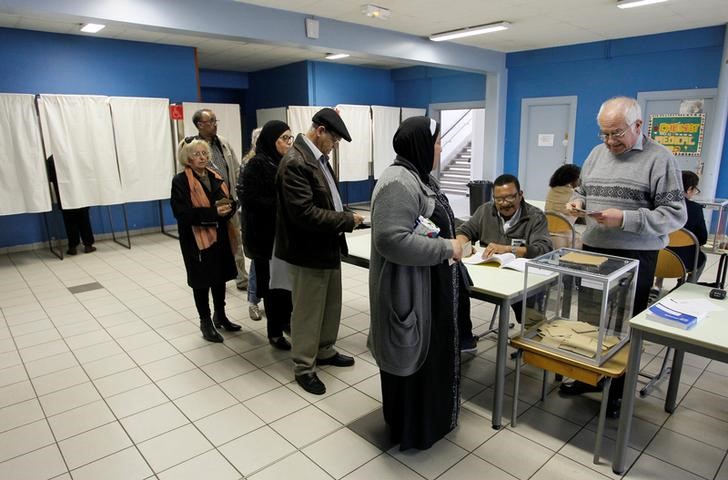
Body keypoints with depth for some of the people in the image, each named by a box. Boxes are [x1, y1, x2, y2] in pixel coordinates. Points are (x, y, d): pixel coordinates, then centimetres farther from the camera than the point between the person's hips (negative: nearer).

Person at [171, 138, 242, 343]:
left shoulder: (216, 177, 9)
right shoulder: (180, 181, -10)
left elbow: (231, 201, 11)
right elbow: (183, 213, -19)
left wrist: (228, 207, -13)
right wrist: (213, 212, -26)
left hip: (220, 236, 6)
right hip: (197, 240, -6)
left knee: (220, 276, 16)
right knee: (202, 281, 7)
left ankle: (220, 316, 34)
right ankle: (205, 322, 23)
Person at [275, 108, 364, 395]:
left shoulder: (318, 158, 8)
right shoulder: (295, 162, -22)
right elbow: (304, 213, -28)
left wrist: (344, 218, 2)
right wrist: (347, 220, -19)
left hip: (328, 247, 9)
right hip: (308, 251, -9)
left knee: (331, 305, 21)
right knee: (308, 312, 6)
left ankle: (325, 351, 41)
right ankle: (303, 368, 24)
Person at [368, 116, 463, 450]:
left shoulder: (419, 177, 10)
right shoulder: (398, 183, -23)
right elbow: (392, 239, -31)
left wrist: (450, 244, 6)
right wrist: (446, 248, -23)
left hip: (429, 285, 10)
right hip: (409, 291, -10)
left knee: (430, 353, 22)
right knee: (412, 356, 6)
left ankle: (427, 415, 43)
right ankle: (409, 428, 28)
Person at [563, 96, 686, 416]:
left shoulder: (659, 159, -8)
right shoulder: (597, 153, 9)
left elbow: (676, 214, -12)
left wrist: (624, 219, -23)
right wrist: (577, 202, -4)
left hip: (635, 257, -5)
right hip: (593, 250, 5)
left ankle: (618, 390, 24)